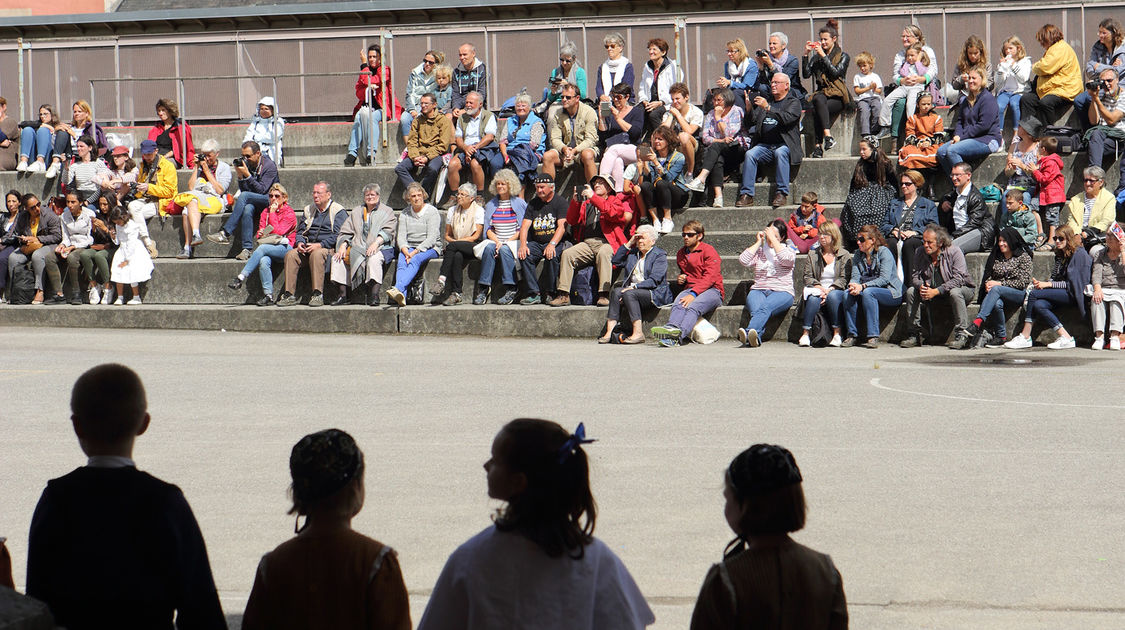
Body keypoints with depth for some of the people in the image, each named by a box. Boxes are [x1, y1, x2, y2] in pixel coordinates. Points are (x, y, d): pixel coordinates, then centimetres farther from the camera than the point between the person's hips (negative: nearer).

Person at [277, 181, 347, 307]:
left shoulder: (338, 211, 2)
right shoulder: (308, 210, 22)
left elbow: (337, 235, -8)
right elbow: (301, 231, 22)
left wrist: (320, 245, -18)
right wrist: (300, 243, -2)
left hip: (328, 248, -5)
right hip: (308, 248, 5)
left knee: (316, 254, -39)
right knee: (290, 255, -24)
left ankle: (317, 295, -38)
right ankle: (289, 295, -27)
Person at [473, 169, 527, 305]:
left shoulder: (520, 204, 5)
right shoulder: (490, 205, 16)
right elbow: (488, 229, 11)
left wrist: (507, 242, -12)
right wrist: (497, 241, -9)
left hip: (514, 242, -3)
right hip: (495, 240, 3)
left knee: (505, 250, -35)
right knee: (489, 248, -31)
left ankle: (510, 290, -34)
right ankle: (483, 289, -34)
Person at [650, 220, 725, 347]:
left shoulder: (708, 251, 1)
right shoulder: (681, 253, 25)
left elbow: (710, 278, -11)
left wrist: (693, 294, -23)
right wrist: (680, 279, 14)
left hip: (712, 290, -5)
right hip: (689, 288, 6)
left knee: (693, 306, -38)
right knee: (678, 304, -31)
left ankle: (678, 335, -62)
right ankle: (672, 327, -61)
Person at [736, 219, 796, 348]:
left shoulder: (788, 250, 16)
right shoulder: (759, 251, 24)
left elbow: (786, 259, -10)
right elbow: (743, 260, 5)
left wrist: (773, 238, -5)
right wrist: (758, 242, 10)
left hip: (781, 292, -3)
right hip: (759, 290, 3)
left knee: (765, 307, -37)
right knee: (756, 309, -34)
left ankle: (749, 332, -62)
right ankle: (755, 338, -60)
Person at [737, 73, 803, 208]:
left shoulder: (794, 102, 7)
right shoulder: (765, 101, 23)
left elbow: (787, 118, -14)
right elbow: (750, 123, 17)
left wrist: (768, 108, -23)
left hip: (784, 145, -4)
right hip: (764, 145, 4)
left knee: (780, 153, -36)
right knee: (750, 154, -25)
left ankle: (782, 193, -33)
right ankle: (747, 195, -28)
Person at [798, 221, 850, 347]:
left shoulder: (844, 255, 6)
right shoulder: (814, 255, 15)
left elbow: (844, 279, -4)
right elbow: (807, 277, 7)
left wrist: (829, 290, -18)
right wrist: (820, 288, -12)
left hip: (837, 291, -2)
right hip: (818, 290, 2)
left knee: (833, 296, -37)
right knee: (813, 299, -33)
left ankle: (837, 334, -32)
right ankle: (805, 333, -36)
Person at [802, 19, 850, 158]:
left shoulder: (843, 56, 8)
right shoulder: (816, 57, 18)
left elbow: (836, 72, -10)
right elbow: (806, 74, 7)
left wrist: (823, 56, -10)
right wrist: (806, 55, 0)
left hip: (838, 96, -3)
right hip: (822, 93, 3)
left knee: (817, 109, -33)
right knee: (818, 100, -35)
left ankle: (818, 145, -39)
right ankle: (828, 136, -43)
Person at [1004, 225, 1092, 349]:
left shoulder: (1079, 254, -6)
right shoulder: (1060, 255, 20)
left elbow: (1071, 283, -12)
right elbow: (1055, 278, 18)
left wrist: (1048, 284, -14)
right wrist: (1041, 283, -3)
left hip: (1072, 293, -8)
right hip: (1061, 293, 8)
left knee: (1034, 294, -21)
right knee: (1038, 305, -22)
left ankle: (1025, 336, -21)